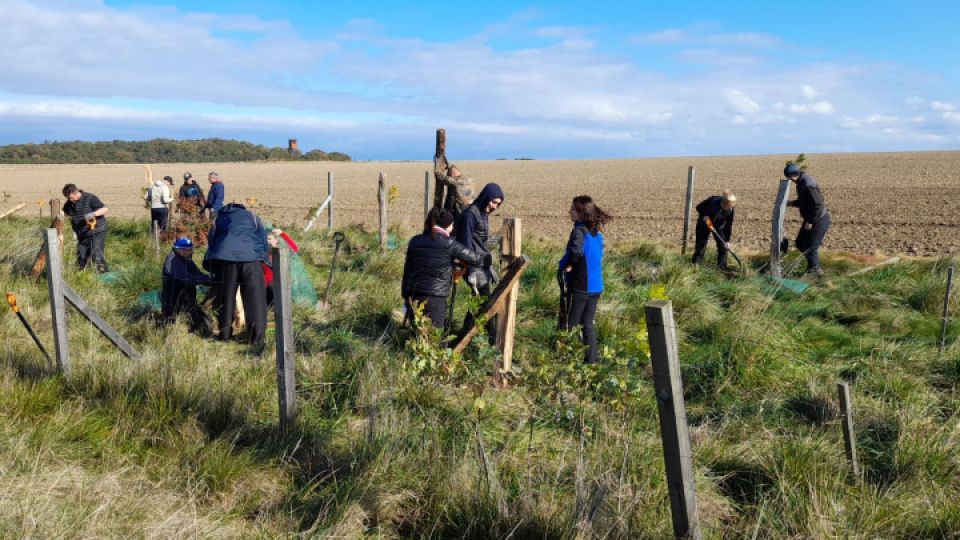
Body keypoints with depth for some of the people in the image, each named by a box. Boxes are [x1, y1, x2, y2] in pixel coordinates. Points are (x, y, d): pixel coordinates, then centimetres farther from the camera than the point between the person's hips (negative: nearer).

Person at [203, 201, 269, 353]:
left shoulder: (218, 219, 32)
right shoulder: (251, 216, 29)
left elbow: (212, 243, 27)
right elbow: (263, 240, 23)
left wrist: (213, 269, 33)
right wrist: (263, 258, 34)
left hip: (225, 256, 2)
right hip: (251, 257, -1)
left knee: (225, 298, 13)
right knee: (255, 300, -1)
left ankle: (225, 337, 22)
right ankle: (257, 342, -5)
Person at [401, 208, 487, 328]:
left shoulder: (415, 241, 7)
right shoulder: (449, 244, -7)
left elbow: (407, 270, 11)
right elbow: (475, 259, -2)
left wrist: (405, 295, 19)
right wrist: (487, 257, 20)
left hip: (414, 296, 5)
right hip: (435, 299, -5)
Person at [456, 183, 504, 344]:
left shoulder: (484, 214, 13)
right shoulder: (470, 214, -15)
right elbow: (467, 244, -18)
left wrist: (489, 265, 21)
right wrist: (471, 272, -20)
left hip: (484, 264, 9)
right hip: (475, 265, -9)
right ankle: (493, 337, 4)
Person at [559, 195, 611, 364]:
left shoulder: (579, 230, -17)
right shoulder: (597, 232, 9)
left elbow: (576, 250, -36)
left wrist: (565, 264, -17)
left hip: (580, 286, -7)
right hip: (596, 286, 8)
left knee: (572, 324, 4)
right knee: (588, 324, 15)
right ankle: (591, 360, 18)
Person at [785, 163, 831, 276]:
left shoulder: (808, 186, -27)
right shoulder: (802, 182, 4)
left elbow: (818, 205, -28)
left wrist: (810, 221, -22)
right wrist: (792, 203, 4)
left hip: (819, 221, -10)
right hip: (811, 220, 10)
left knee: (810, 247, -1)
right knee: (800, 243, 16)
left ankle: (815, 270, 18)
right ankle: (812, 265, 29)